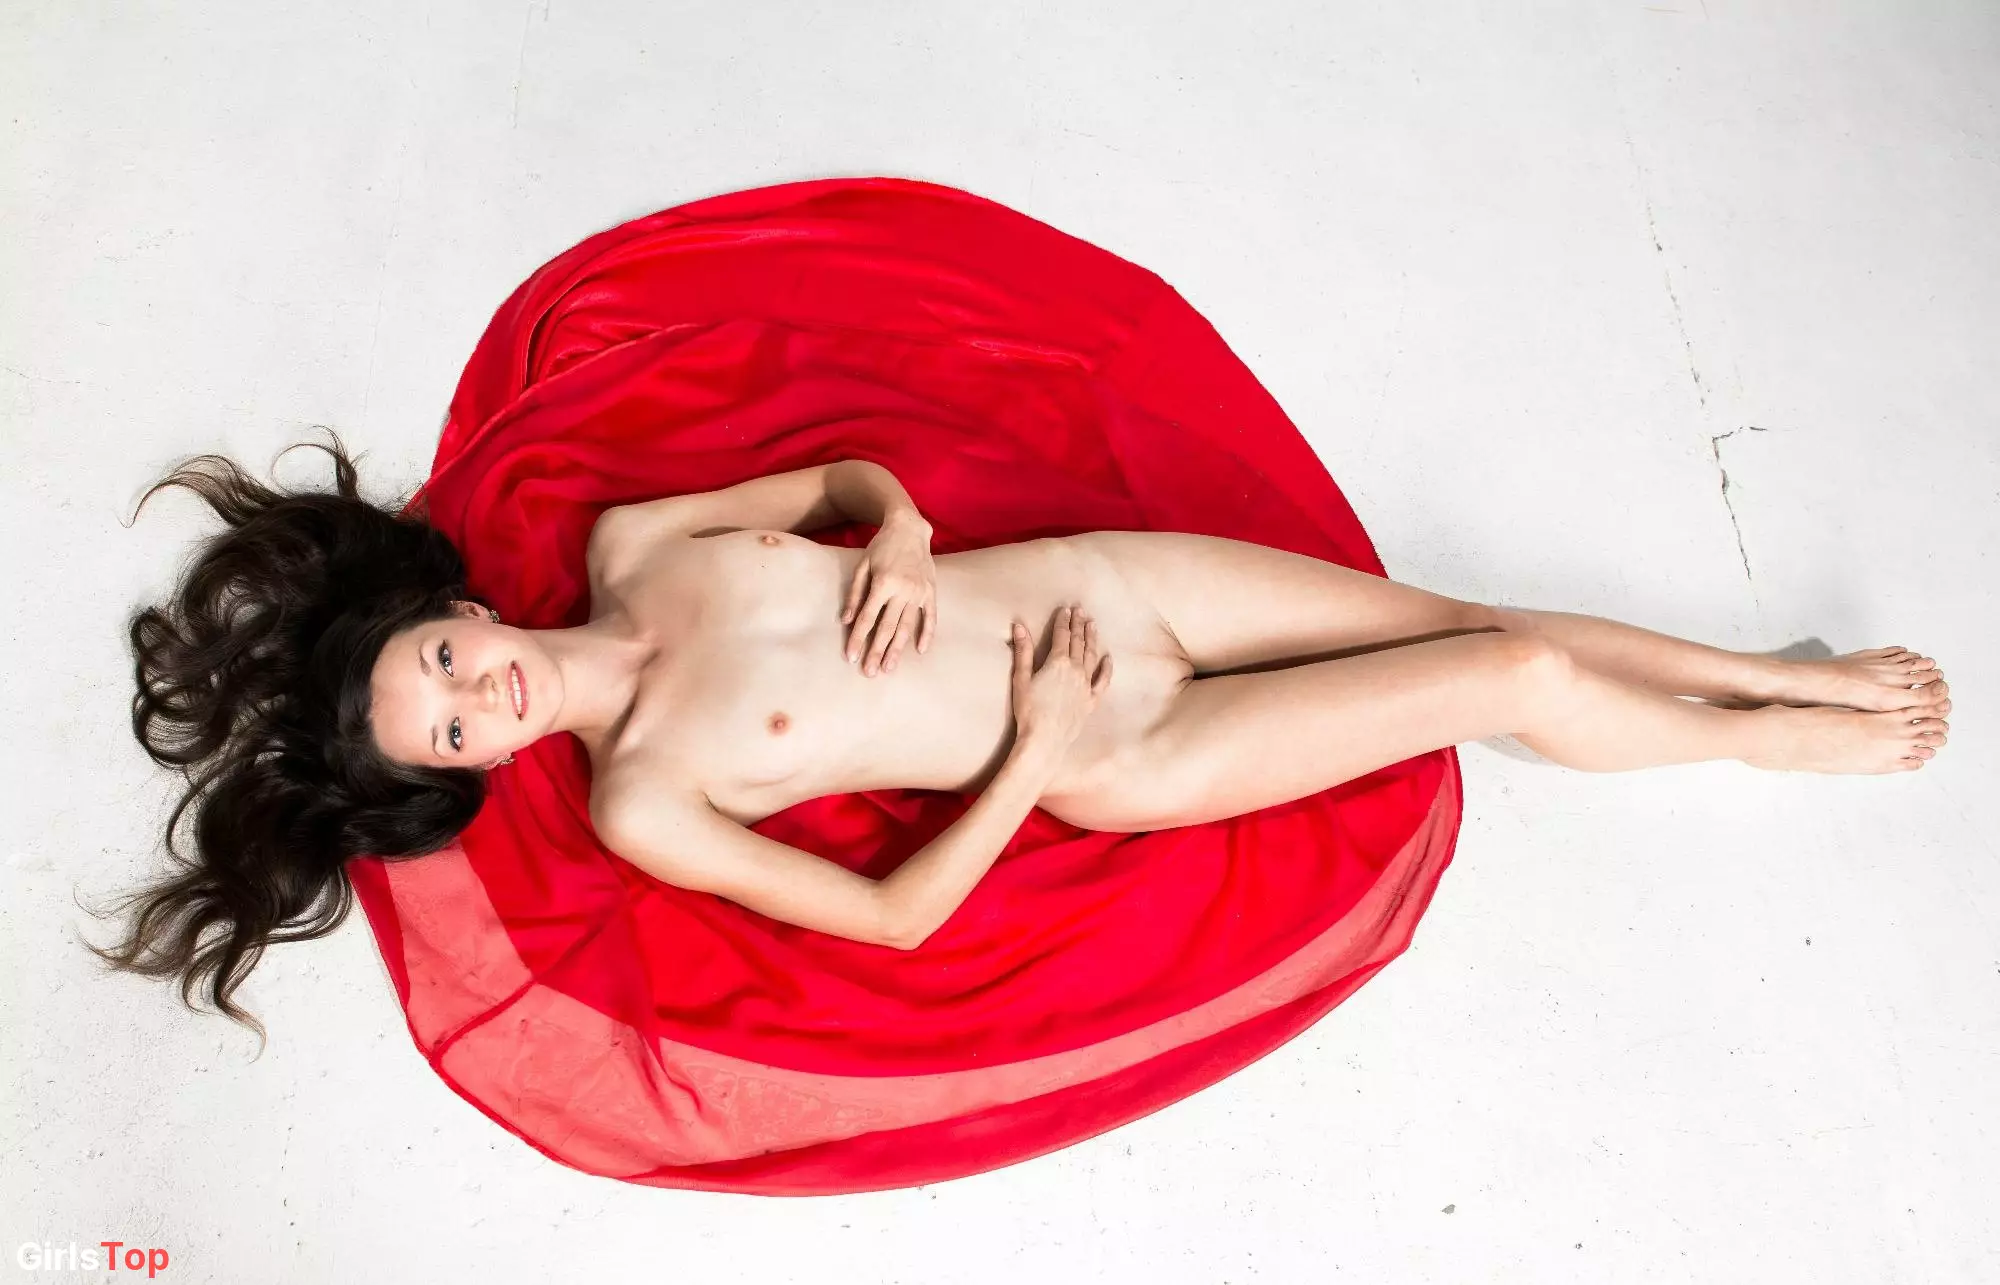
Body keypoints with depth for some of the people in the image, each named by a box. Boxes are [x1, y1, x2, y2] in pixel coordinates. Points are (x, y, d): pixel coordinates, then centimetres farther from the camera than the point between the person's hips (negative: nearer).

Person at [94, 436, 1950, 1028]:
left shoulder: (631, 538, -1)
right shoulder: (641, 809, -13)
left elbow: (849, 476, 9)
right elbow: (894, 917, -14)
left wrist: (899, 532, -12)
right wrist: (1036, 753, -16)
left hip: (1075, 582, 5)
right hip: (1100, 767, -4)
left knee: (1467, 618, 5)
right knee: (1513, 687, -5)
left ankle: (1796, 671, 28)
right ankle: (1789, 740, 24)